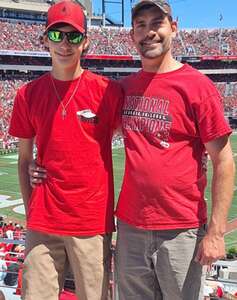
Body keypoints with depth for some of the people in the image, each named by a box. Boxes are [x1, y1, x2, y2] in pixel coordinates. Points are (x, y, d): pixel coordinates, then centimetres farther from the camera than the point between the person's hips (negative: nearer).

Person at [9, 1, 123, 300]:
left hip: (93, 221, -2)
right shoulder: (28, 94, 4)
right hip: (42, 223, 2)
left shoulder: (108, 90, -4)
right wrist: (31, 209, 6)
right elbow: (24, 159, 11)